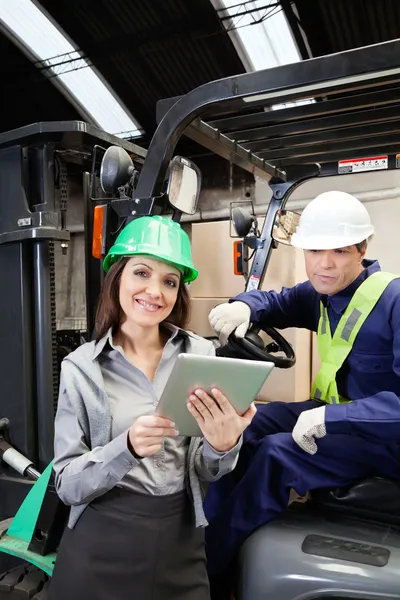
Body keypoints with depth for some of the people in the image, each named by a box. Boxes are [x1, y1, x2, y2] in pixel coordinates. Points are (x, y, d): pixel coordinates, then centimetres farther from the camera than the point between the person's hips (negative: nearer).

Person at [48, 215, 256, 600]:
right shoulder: (81, 366, -8)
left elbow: (206, 472, -2)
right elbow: (67, 485, -9)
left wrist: (222, 445, -24)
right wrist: (127, 448, -27)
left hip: (181, 544, 1)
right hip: (101, 548, -1)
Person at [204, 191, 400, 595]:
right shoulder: (321, 294, 1)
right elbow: (276, 303, 14)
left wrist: (333, 417, -37)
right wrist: (244, 306, -10)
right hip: (337, 412, 8)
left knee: (277, 453, -25)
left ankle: (210, 567, -8)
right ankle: (202, 537, 1)